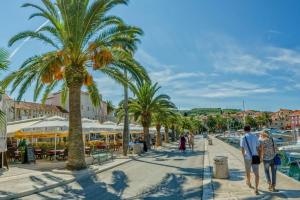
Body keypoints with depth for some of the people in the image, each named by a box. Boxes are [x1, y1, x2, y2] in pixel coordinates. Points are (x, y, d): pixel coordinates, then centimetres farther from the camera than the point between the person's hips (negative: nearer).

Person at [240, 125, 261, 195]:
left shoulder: (243, 138, -10)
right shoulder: (255, 137, 0)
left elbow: (242, 150, -12)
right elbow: (258, 148, 2)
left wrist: (244, 156, 6)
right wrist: (259, 157, 11)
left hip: (247, 158, -1)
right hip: (255, 157, 1)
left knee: (248, 171, 22)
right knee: (256, 174, 2)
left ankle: (249, 183, 45)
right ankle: (256, 189, -9)